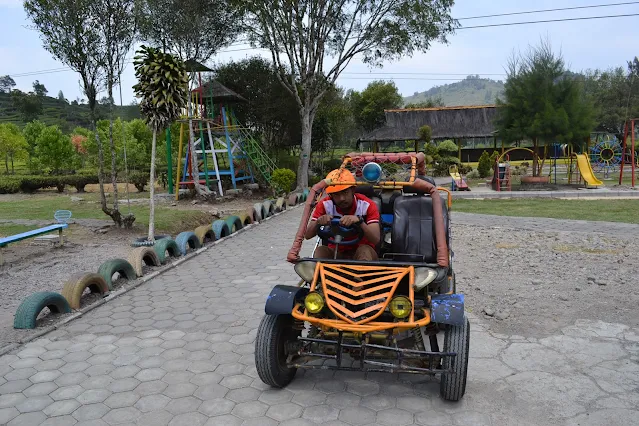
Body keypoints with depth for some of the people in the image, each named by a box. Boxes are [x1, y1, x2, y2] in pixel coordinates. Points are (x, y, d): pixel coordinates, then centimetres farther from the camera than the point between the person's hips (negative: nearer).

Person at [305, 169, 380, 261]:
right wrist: (318, 222, -33)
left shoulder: (367, 205, -15)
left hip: (360, 253, -1)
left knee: (365, 250, -33)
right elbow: (308, 235, -12)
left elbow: (376, 239, -26)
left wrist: (359, 220, -43)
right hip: (336, 252, 2)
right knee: (320, 250, -28)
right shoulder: (325, 205, -7)